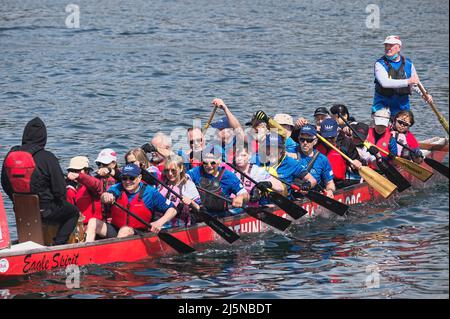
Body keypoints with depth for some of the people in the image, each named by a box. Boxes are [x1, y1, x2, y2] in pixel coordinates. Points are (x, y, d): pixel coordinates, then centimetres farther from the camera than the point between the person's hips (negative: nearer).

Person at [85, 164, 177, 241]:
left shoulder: (150, 193, -4)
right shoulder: (117, 188, 1)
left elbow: (172, 210, -4)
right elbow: (109, 194, -23)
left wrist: (160, 222, -23)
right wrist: (106, 196, -49)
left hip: (138, 234, -3)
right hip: (115, 230, 3)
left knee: (125, 230, -35)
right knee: (93, 222, -16)